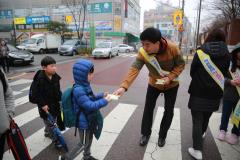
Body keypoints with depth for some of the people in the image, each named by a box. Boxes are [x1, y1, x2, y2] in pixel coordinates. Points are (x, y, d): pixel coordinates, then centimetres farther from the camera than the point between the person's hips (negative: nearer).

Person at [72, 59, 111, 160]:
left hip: (89, 120, 9)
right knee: (83, 144, 13)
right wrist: (104, 101, -25)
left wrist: (101, 95, -1)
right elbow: (90, 105, -31)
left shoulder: (85, 85, -1)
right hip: (84, 122, -9)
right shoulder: (78, 90, -31)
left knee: (89, 141, 27)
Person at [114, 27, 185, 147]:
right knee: (148, 108, 5)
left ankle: (162, 136, 30)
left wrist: (170, 77, -30)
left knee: (169, 110, 8)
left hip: (171, 85, 0)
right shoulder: (142, 53, -27)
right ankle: (145, 134, 27)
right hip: (154, 84, 1)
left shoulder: (172, 48, -29)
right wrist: (124, 86, -51)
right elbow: (134, 69, -37)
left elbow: (181, 64, -15)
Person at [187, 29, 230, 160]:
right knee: (206, 118, 25)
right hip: (215, 94, 4)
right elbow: (224, 75, 8)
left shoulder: (200, 52, -10)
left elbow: (192, 72, -2)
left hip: (199, 93, -3)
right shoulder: (227, 55, -2)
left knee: (197, 121, 5)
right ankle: (201, 134, 50)